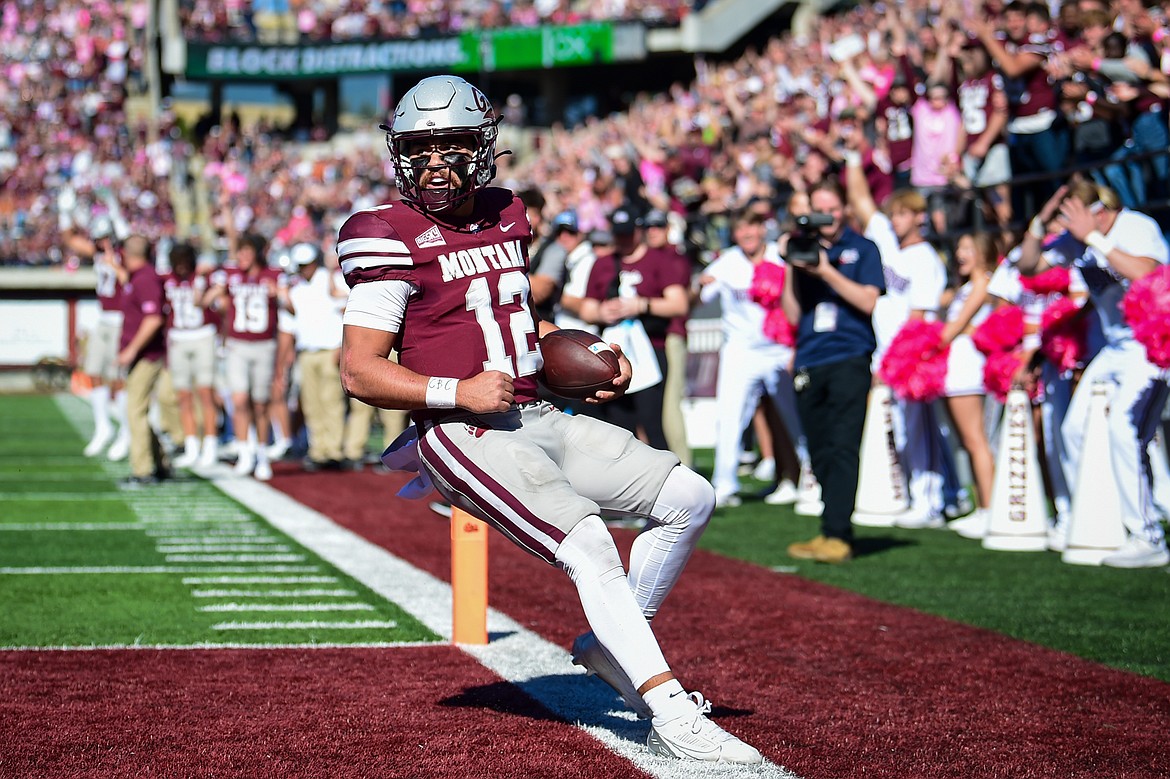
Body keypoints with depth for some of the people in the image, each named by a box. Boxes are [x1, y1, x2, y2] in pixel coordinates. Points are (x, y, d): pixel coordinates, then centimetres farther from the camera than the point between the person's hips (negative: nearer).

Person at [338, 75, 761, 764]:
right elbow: (359, 372, -12)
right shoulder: (393, 240, -9)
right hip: (462, 437, -8)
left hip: (538, 418, 8)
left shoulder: (506, 216, 13)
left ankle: (615, 645, 16)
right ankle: (671, 717, -24)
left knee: (691, 499, 4)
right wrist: (457, 392, -21)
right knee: (588, 545, -25)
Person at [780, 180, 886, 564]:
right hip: (809, 362, 4)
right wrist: (791, 266, 0)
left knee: (842, 448, -12)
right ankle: (834, 532, 9)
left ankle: (837, 535, -18)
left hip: (849, 358, -4)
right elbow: (793, 314, 11)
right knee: (820, 454, 4)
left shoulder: (862, 249, 8)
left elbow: (869, 300, -6)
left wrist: (827, 272, -13)